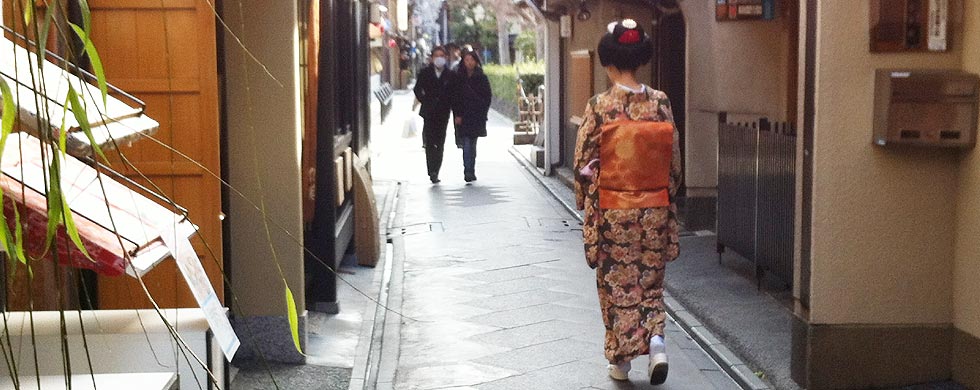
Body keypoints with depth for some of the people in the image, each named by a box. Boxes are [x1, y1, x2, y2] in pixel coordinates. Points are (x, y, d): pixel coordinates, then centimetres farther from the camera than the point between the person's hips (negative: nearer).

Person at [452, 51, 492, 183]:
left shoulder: (482, 78, 5)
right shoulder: (459, 78, 6)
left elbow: (487, 97, 5)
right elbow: (455, 98, 4)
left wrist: (482, 114, -4)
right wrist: (457, 115, -5)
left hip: (476, 116, 0)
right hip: (463, 116, 0)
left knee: (471, 143, 2)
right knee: (467, 143, -10)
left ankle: (469, 172, 8)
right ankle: (469, 172, -13)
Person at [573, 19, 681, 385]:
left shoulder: (600, 106, -12)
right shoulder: (660, 103, -4)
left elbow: (583, 163, -8)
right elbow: (675, 161, 2)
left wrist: (585, 203, 8)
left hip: (612, 213, -2)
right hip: (655, 209, 3)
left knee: (617, 284, 10)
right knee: (650, 281, 17)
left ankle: (621, 359, 17)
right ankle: (655, 339, -3)